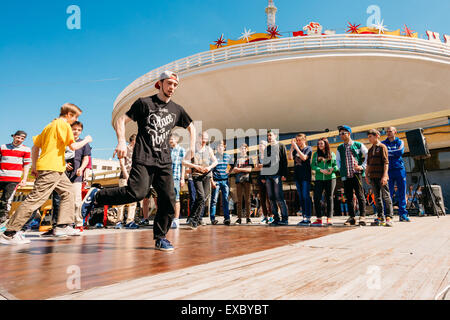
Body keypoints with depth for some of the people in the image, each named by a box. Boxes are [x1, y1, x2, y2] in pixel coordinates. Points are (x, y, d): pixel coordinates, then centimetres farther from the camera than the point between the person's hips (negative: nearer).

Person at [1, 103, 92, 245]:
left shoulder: (50, 126, 21)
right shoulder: (63, 124, -5)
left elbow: (35, 147, 19)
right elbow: (73, 146, -13)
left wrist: (34, 166, 20)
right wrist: (87, 140, 4)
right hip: (51, 168, -10)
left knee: (68, 191, 13)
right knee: (36, 198, -10)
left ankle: (63, 226, 11)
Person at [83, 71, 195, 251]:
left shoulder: (177, 110, 17)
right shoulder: (144, 103, 5)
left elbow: (191, 127, 31)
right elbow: (121, 121, 3)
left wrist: (192, 145, 15)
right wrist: (122, 142, -13)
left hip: (165, 161, 5)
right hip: (143, 158, -4)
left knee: (168, 199, -4)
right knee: (137, 193, -23)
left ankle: (160, 238, 12)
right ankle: (97, 196, 1)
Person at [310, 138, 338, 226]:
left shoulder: (332, 154, 10)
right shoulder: (316, 154, 12)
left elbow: (336, 166, 7)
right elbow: (312, 166, 3)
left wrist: (332, 169, -15)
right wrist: (321, 170, -12)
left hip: (330, 178, -1)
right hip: (319, 178, 1)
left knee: (329, 198, 1)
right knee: (317, 198, -6)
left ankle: (329, 218, 6)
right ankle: (319, 219, 2)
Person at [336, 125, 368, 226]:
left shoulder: (358, 145, 4)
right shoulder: (340, 148, 14)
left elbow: (368, 156, 6)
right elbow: (337, 160, 23)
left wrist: (363, 166, -3)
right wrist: (341, 170, 10)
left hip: (356, 174, -4)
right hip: (346, 175, 4)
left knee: (360, 195, -7)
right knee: (348, 197, 5)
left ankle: (362, 216, -2)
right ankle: (352, 217, 12)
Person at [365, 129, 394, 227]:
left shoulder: (382, 147, -2)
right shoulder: (370, 150, 18)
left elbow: (386, 162, -9)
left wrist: (384, 176, -17)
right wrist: (366, 175, 15)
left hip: (381, 176, -7)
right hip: (373, 177, 7)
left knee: (386, 197, -5)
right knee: (377, 198, 8)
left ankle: (389, 217, -4)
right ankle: (380, 218, 12)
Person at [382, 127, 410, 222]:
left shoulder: (400, 142, 11)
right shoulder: (383, 143, 11)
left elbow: (400, 152, -7)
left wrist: (388, 152, -6)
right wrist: (394, 153, -8)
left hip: (399, 169, 1)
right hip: (388, 170, -1)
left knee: (402, 192, 2)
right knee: (388, 193, -3)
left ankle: (403, 214, 8)